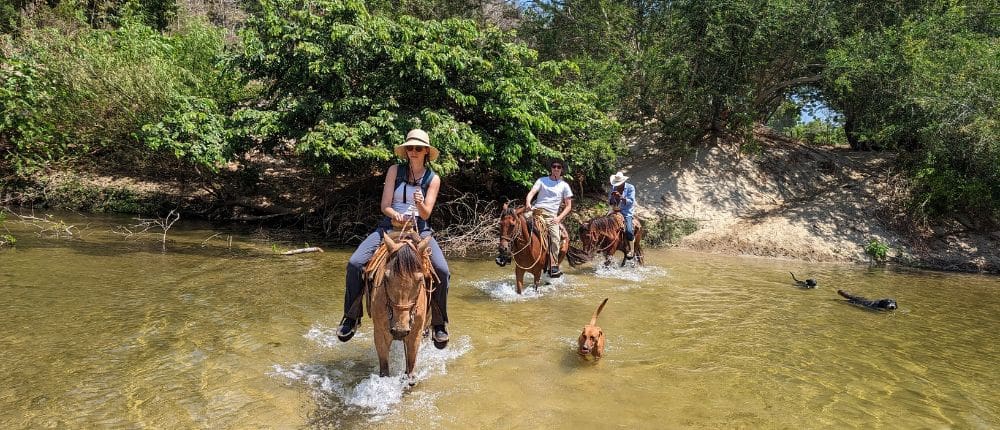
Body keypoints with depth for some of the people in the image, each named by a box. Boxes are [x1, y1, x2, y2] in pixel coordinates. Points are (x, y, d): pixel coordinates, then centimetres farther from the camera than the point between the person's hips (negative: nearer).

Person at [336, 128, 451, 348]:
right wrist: (397, 215, -22)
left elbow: (426, 214, -3)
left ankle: (439, 323, -2)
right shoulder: (395, 170, 4)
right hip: (390, 227, 1)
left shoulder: (433, 179, 4)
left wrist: (420, 204, -25)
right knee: (355, 263, -19)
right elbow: (385, 206, 0)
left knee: (442, 270, -23)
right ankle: (351, 317, 1)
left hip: (419, 230, -1)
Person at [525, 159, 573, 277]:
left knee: (555, 238, -20)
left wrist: (559, 218, -3)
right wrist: (528, 203, -22)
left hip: (551, 215, 0)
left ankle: (553, 267, -10)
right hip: (537, 210, 0)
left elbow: (568, 206, 13)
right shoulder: (542, 180, 15)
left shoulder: (564, 185, 14)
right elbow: (531, 193, 1)